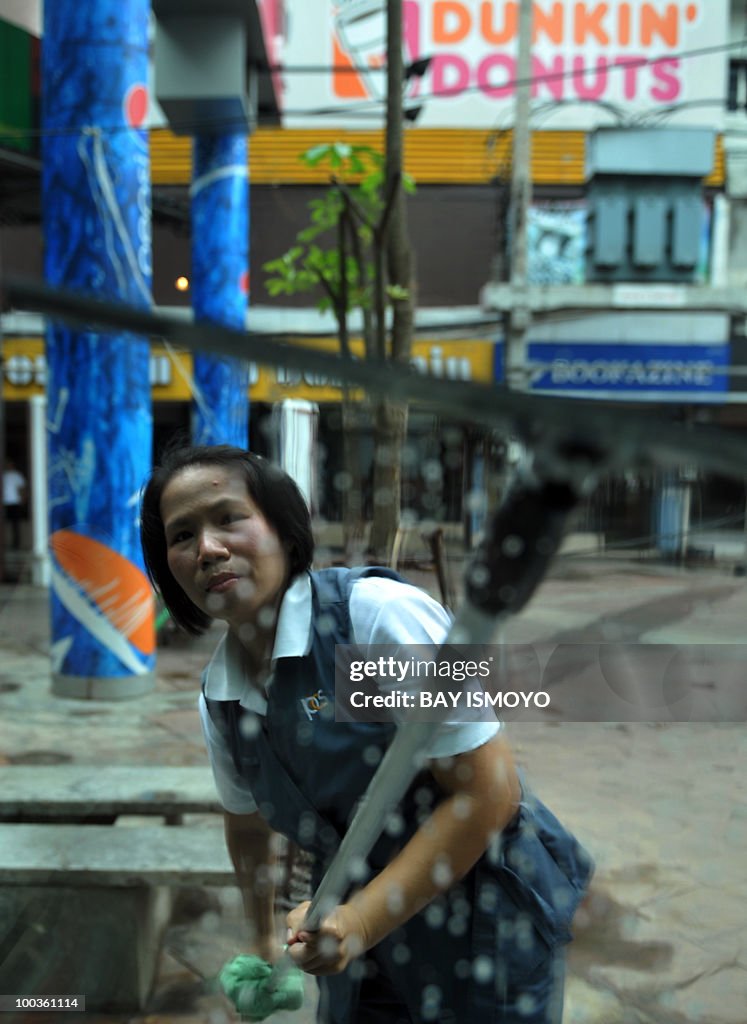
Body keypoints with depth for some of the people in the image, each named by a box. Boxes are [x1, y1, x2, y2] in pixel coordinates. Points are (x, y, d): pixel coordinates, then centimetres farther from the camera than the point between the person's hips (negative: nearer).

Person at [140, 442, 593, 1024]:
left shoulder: (380, 613, -24)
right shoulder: (217, 699, -2)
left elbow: (489, 790, -23)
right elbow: (248, 824, 16)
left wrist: (361, 921, -22)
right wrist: (264, 938, 28)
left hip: (487, 927, -5)